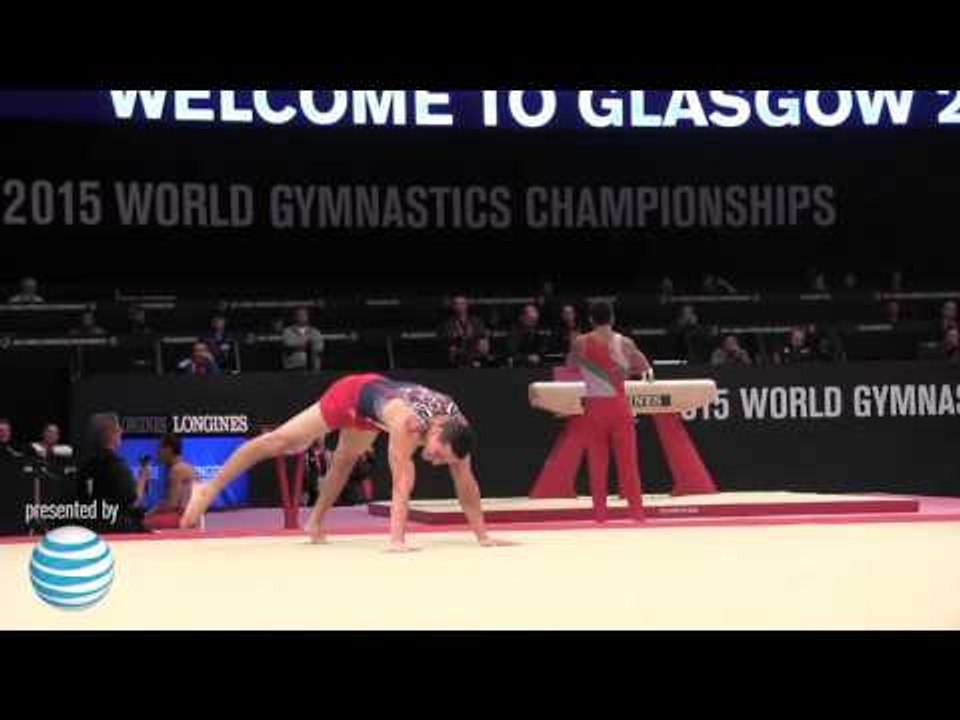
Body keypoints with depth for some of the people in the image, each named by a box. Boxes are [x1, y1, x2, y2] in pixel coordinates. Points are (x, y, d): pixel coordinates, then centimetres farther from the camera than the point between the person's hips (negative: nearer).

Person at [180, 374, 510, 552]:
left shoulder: (457, 425, -26)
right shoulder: (407, 422, -44)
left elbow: (466, 483, -19)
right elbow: (402, 484, -46)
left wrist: (482, 535, -19)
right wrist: (396, 539, -50)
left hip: (375, 397, 6)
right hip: (350, 394, -6)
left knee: (345, 461, 21)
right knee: (281, 442, -1)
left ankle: (315, 522, 41)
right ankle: (210, 489, 5)